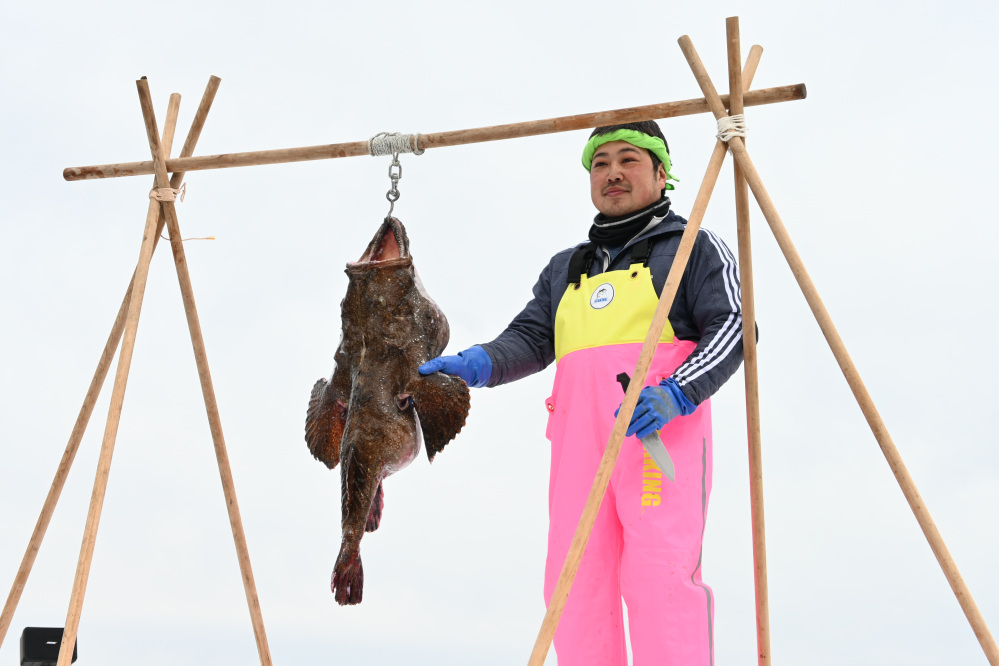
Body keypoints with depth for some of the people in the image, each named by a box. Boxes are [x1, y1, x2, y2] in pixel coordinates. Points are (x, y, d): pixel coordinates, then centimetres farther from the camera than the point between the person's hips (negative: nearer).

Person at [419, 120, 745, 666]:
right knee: (575, 583, -3)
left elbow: (732, 326, 1)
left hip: (663, 429, -5)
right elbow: (530, 338, 18)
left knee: (659, 577, -16)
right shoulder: (565, 268, 30)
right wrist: (480, 363, -5)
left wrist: (677, 394, -16)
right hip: (579, 435, 5)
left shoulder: (692, 246, 15)